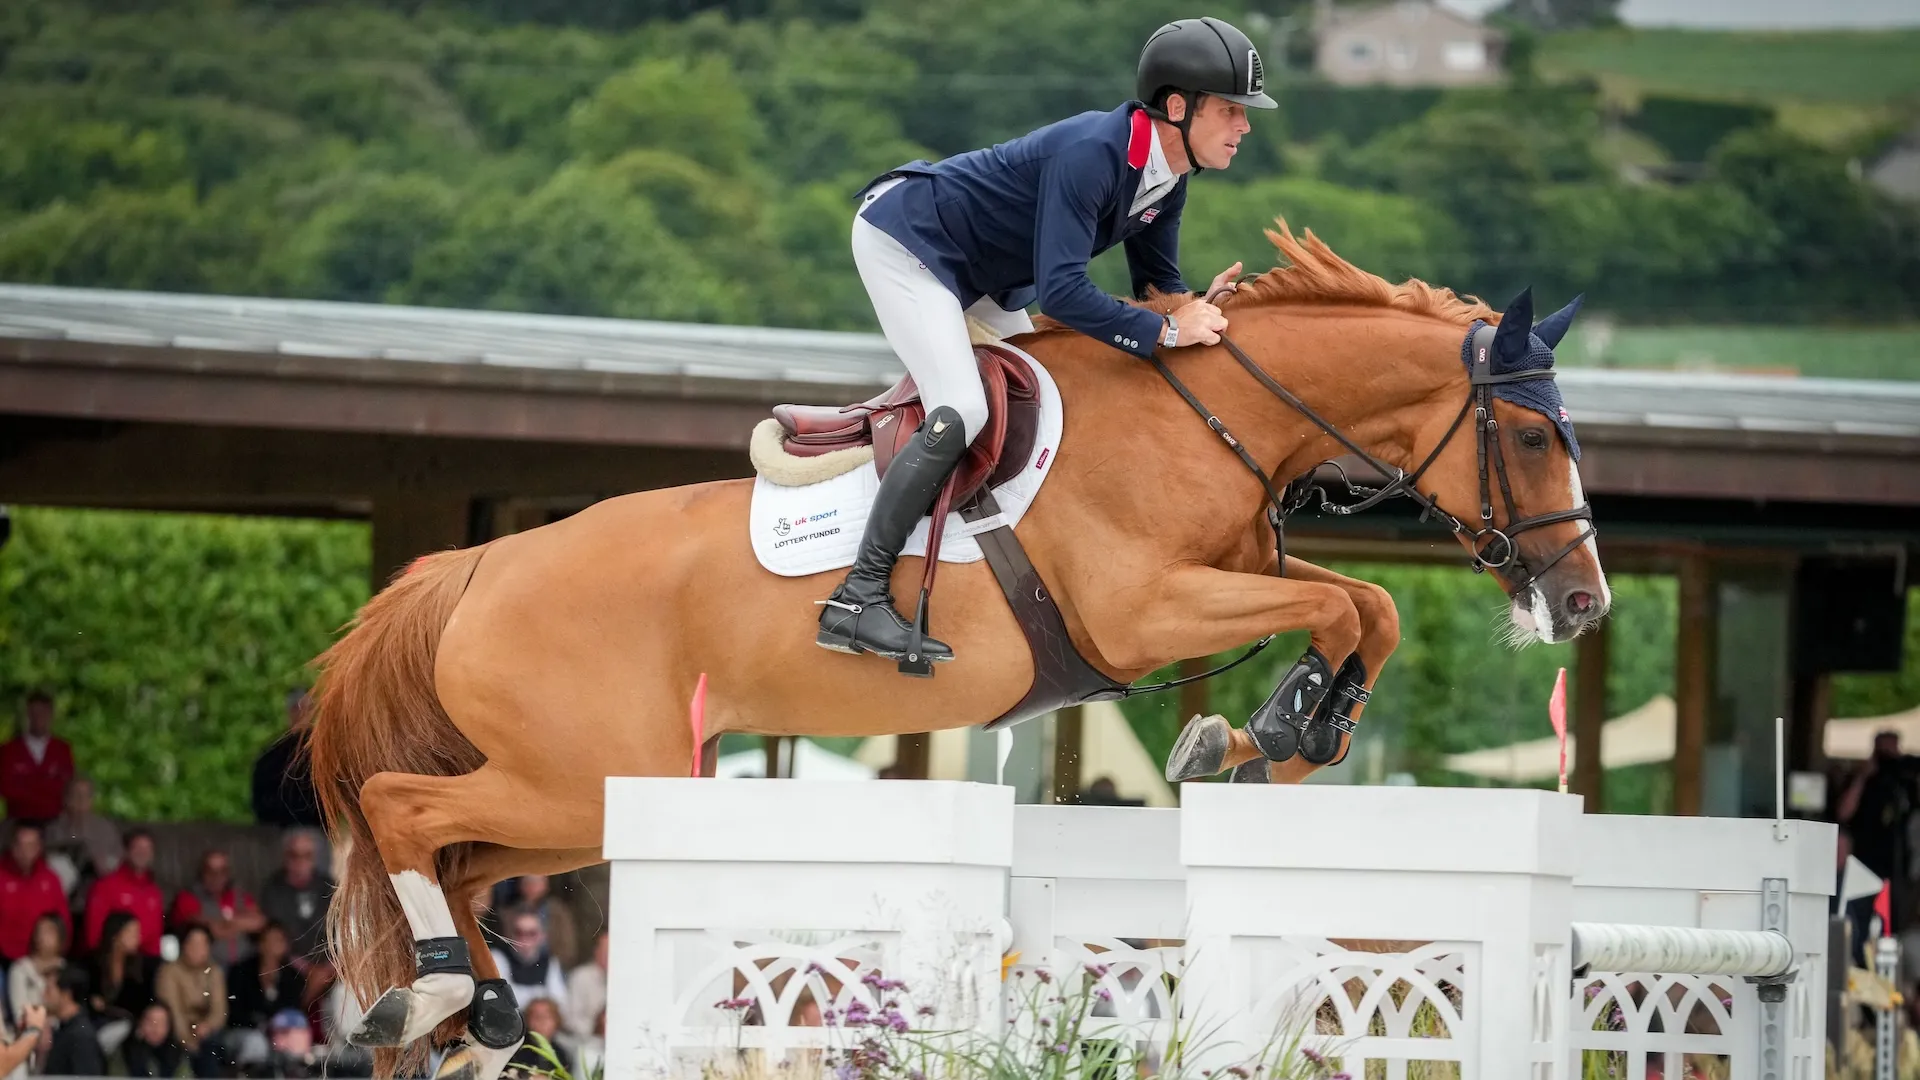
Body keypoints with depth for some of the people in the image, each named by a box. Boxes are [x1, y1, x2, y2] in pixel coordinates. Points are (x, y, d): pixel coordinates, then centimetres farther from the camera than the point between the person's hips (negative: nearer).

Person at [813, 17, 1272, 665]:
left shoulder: (1166, 181, -4)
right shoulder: (1092, 152, -32)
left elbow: (1156, 284, 7)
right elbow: (1061, 292, -39)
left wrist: (1197, 305, -16)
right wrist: (1167, 332, -33)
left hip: (975, 271, 11)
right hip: (903, 239, -11)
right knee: (960, 412, -23)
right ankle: (857, 600, -25)